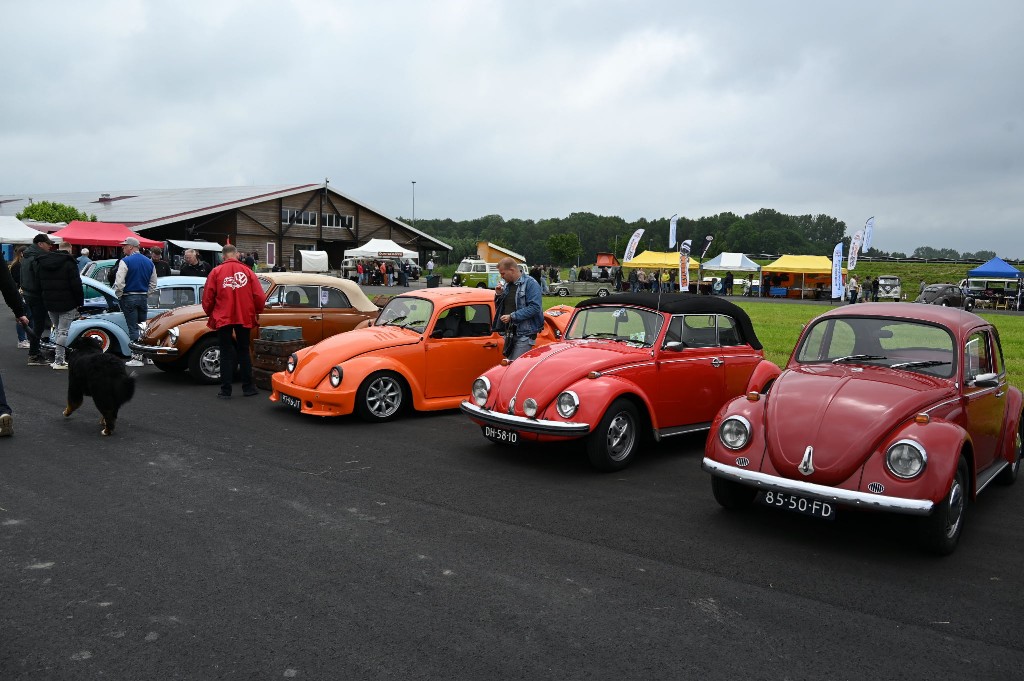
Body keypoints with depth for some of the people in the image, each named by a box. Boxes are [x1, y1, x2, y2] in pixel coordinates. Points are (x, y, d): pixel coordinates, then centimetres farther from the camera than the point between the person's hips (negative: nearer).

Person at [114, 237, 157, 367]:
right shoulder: (149, 262, 8)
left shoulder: (126, 261, -12)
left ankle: (136, 358, -1)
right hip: (143, 298, 5)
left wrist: (119, 296, -2)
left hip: (129, 298, -5)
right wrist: (146, 294, 16)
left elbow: (119, 282, -17)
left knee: (133, 328, -2)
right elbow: (153, 283, 13)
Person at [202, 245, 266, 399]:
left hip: (223, 318, -1)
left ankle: (226, 391, 6)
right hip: (245, 318, 1)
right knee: (244, 352, 14)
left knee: (226, 354, 5)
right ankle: (248, 388, 17)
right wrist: (256, 312, 14)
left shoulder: (216, 272, -3)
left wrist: (210, 313, 17)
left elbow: (207, 298, -2)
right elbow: (259, 297, -3)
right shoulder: (247, 271, 0)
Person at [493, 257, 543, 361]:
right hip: (509, 334, 8)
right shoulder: (506, 285, 14)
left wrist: (512, 316, -22)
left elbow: (535, 307, -22)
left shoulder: (530, 283, -11)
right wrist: (498, 295, 1)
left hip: (525, 334, -8)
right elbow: (499, 308, 22)